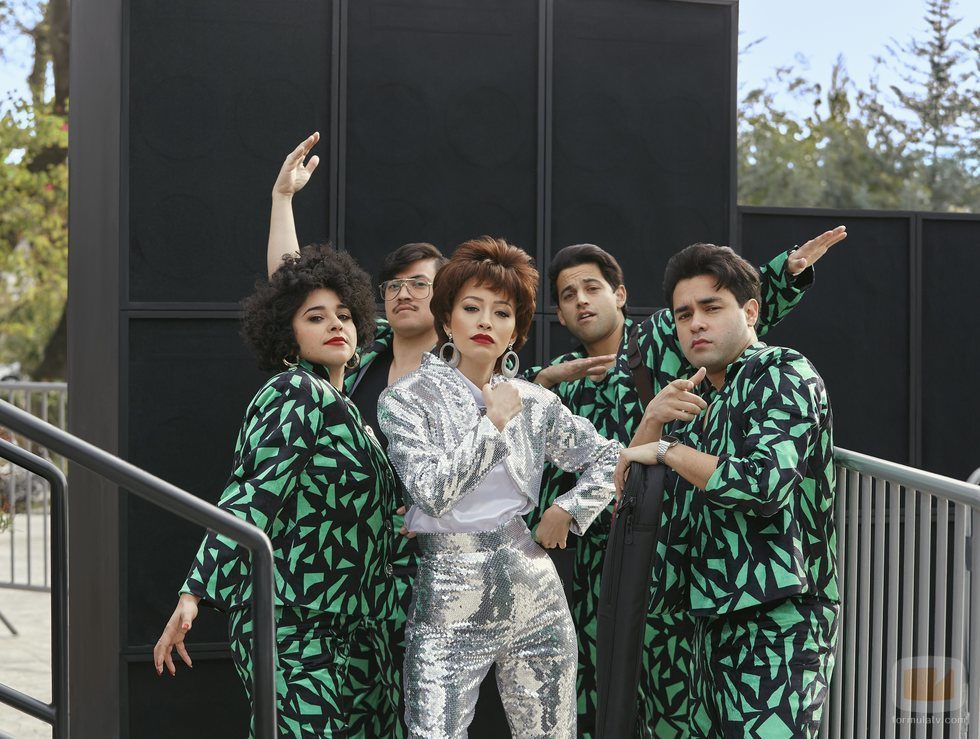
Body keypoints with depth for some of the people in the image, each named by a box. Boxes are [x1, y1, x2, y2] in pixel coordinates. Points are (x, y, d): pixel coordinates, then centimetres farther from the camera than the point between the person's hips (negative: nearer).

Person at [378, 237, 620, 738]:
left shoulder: (534, 403, 8)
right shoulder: (407, 399, -2)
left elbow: (608, 457, 19)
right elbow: (432, 491, -15)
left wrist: (568, 510, 5)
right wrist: (493, 423, -9)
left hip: (534, 597, 4)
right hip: (449, 605, -3)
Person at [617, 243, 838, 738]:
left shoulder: (782, 374, -8)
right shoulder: (699, 397, 17)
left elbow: (764, 482, -23)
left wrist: (668, 450, -12)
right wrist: (652, 420, -2)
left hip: (776, 620, -9)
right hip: (715, 618, 9)